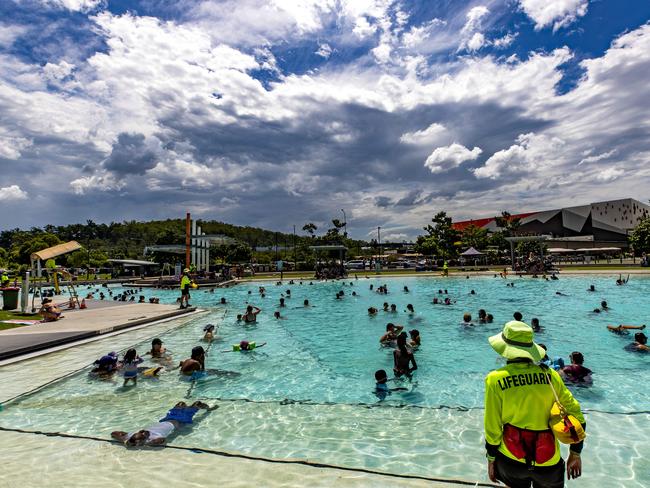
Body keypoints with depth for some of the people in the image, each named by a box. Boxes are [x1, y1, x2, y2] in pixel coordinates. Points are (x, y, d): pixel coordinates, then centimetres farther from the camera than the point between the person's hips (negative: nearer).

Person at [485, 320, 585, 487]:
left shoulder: (495, 379, -14)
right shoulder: (550, 375, -7)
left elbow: (493, 427, -8)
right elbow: (576, 416, 1)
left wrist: (491, 459, 7)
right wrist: (575, 454, 14)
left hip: (511, 461, -1)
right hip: (548, 464, 2)